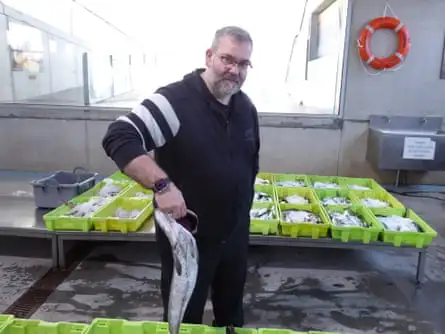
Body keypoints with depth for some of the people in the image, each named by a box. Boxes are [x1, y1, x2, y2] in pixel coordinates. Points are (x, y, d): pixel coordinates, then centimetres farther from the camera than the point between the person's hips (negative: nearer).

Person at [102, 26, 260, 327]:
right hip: (186, 237, -5)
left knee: (232, 312, 26)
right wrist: (162, 184, -41)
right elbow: (118, 138, -31)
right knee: (184, 320, 16)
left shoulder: (247, 108, 1)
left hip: (236, 235, 6)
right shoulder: (175, 100, -22)